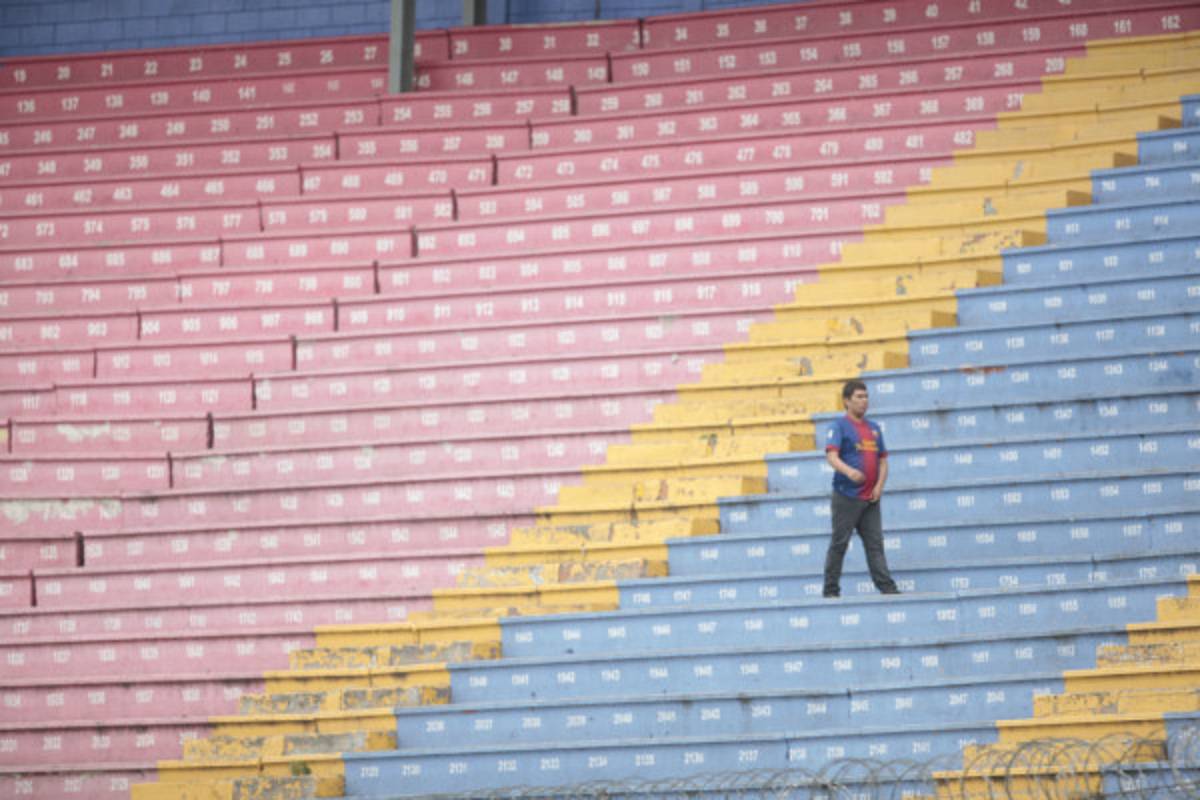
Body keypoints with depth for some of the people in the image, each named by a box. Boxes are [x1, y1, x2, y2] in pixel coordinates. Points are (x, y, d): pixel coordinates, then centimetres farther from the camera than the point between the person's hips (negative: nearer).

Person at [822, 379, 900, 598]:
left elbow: (882, 459, 18)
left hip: (870, 498, 6)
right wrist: (849, 471, -36)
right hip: (846, 497, -6)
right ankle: (831, 591, 4)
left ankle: (887, 587, 1)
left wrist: (880, 485, 1)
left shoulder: (874, 428, 16)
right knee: (839, 543, -1)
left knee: (875, 544, 4)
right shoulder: (839, 426, -4)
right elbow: (831, 455, -17)